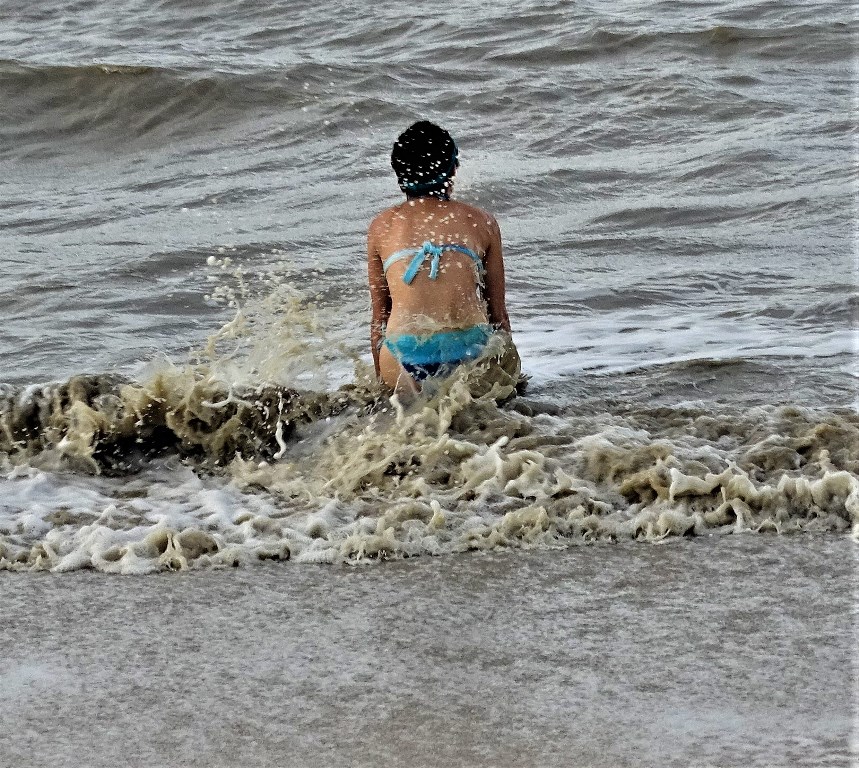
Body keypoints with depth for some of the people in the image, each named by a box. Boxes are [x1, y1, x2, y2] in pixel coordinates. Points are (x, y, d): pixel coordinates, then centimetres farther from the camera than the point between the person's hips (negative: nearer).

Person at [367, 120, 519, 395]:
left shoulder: (381, 227, 14)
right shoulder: (482, 222, 12)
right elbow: (497, 312, 17)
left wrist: (382, 380, 29)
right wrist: (509, 363, 31)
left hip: (405, 363, 1)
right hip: (470, 354, -1)